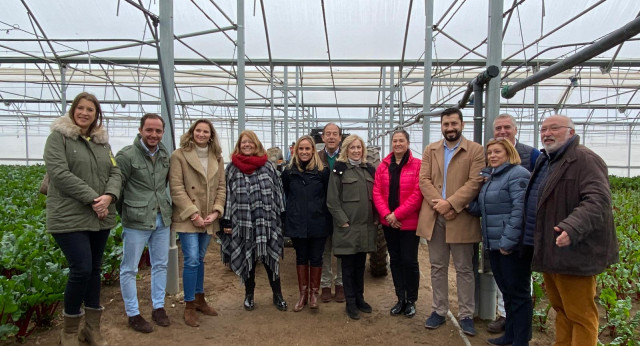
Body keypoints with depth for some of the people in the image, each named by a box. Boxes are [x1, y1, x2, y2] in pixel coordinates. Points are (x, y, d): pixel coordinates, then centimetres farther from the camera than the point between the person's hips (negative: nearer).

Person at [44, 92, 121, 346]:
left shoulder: (102, 141, 13)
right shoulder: (58, 137, -3)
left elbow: (115, 172, 7)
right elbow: (59, 173, -15)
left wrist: (109, 196, -14)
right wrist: (93, 198, -19)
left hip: (100, 218, 6)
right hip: (70, 218, -6)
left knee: (94, 269, 11)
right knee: (81, 269, -10)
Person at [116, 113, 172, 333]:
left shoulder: (164, 154, 5)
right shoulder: (127, 155, -12)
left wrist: (162, 203, 11)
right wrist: (126, 213, 0)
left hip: (162, 219, 6)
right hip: (136, 222, -5)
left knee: (160, 265, 15)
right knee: (129, 269, 6)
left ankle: (159, 307, 30)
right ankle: (133, 314, 20)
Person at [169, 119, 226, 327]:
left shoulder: (217, 158, 10)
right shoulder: (179, 155, -6)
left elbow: (221, 187, 8)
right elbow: (176, 188, -11)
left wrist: (216, 211, -5)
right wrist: (193, 214, -15)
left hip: (209, 219, 5)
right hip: (188, 219, -5)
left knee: (199, 260, 16)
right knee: (192, 261, -7)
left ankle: (199, 299, 28)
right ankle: (189, 306, 7)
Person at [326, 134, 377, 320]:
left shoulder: (369, 169, 12)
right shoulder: (339, 170, -4)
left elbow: (375, 196, 15)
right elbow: (332, 200, -8)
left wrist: (376, 219, 6)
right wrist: (343, 221, -12)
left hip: (366, 226, 5)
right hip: (347, 227, -5)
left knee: (360, 263, 14)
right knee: (348, 265, 4)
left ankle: (359, 298, 27)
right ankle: (350, 303, 15)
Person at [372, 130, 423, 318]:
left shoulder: (417, 165, -6)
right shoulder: (383, 166, 6)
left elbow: (417, 194, -13)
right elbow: (377, 192, 1)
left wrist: (397, 214, -15)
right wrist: (387, 214, -12)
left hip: (409, 223, -4)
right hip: (388, 223, 4)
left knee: (409, 261, 2)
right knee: (395, 260, 12)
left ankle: (411, 301, 20)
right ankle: (400, 299, 26)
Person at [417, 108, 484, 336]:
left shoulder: (475, 150, 0)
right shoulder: (430, 150, 11)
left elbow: (475, 183, -10)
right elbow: (424, 180, 2)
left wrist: (450, 203, -19)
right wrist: (438, 203, -14)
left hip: (461, 218, -3)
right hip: (434, 217, 3)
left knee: (464, 269, 7)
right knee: (437, 267, 12)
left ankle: (466, 315, 18)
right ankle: (439, 311, 23)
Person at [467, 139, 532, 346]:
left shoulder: (517, 175, -12)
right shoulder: (490, 177, 15)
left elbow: (520, 210, -21)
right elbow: (482, 209, 15)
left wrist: (508, 241, -23)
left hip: (513, 246, -9)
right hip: (494, 244, 9)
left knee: (518, 293, 3)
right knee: (506, 290, 17)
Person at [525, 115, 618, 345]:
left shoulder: (585, 160, -12)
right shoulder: (545, 161, 18)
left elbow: (598, 200, -25)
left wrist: (572, 228, -38)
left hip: (572, 253, -9)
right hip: (549, 251, 9)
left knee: (579, 314, 0)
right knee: (560, 309, 18)